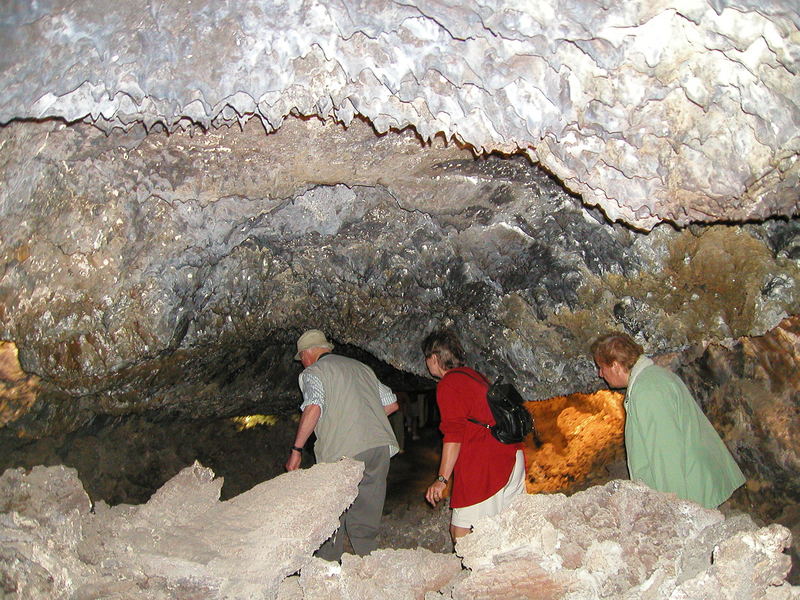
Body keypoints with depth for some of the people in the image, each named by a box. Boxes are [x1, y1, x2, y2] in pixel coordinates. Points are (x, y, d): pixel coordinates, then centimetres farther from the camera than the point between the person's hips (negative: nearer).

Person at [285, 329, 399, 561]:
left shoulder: (313, 372, 4)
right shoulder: (361, 367, 24)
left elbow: (313, 407, -15)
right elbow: (391, 403, 22)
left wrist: (296, 450, -10)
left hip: (344, 453, -6)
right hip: (380, 447, 6)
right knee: (366, 523, 13)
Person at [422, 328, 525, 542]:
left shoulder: (448, 384, -7)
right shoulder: (475, 376, 20)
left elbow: (453, 436, -15)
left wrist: (442, 479, -13)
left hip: (484, 466, -9)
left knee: (460, 531, -5)